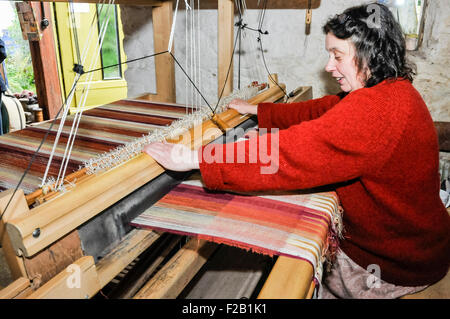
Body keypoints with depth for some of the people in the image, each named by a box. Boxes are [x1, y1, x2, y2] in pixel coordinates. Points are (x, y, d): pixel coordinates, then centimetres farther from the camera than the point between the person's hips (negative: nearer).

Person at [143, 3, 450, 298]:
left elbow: (290, 154, -39)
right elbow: (317, 112, 6)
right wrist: (256, 109, 9)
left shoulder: (376, 108, -33)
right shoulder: (394, 90, 2)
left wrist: (192, 158, -36)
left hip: (396, 266, -8)